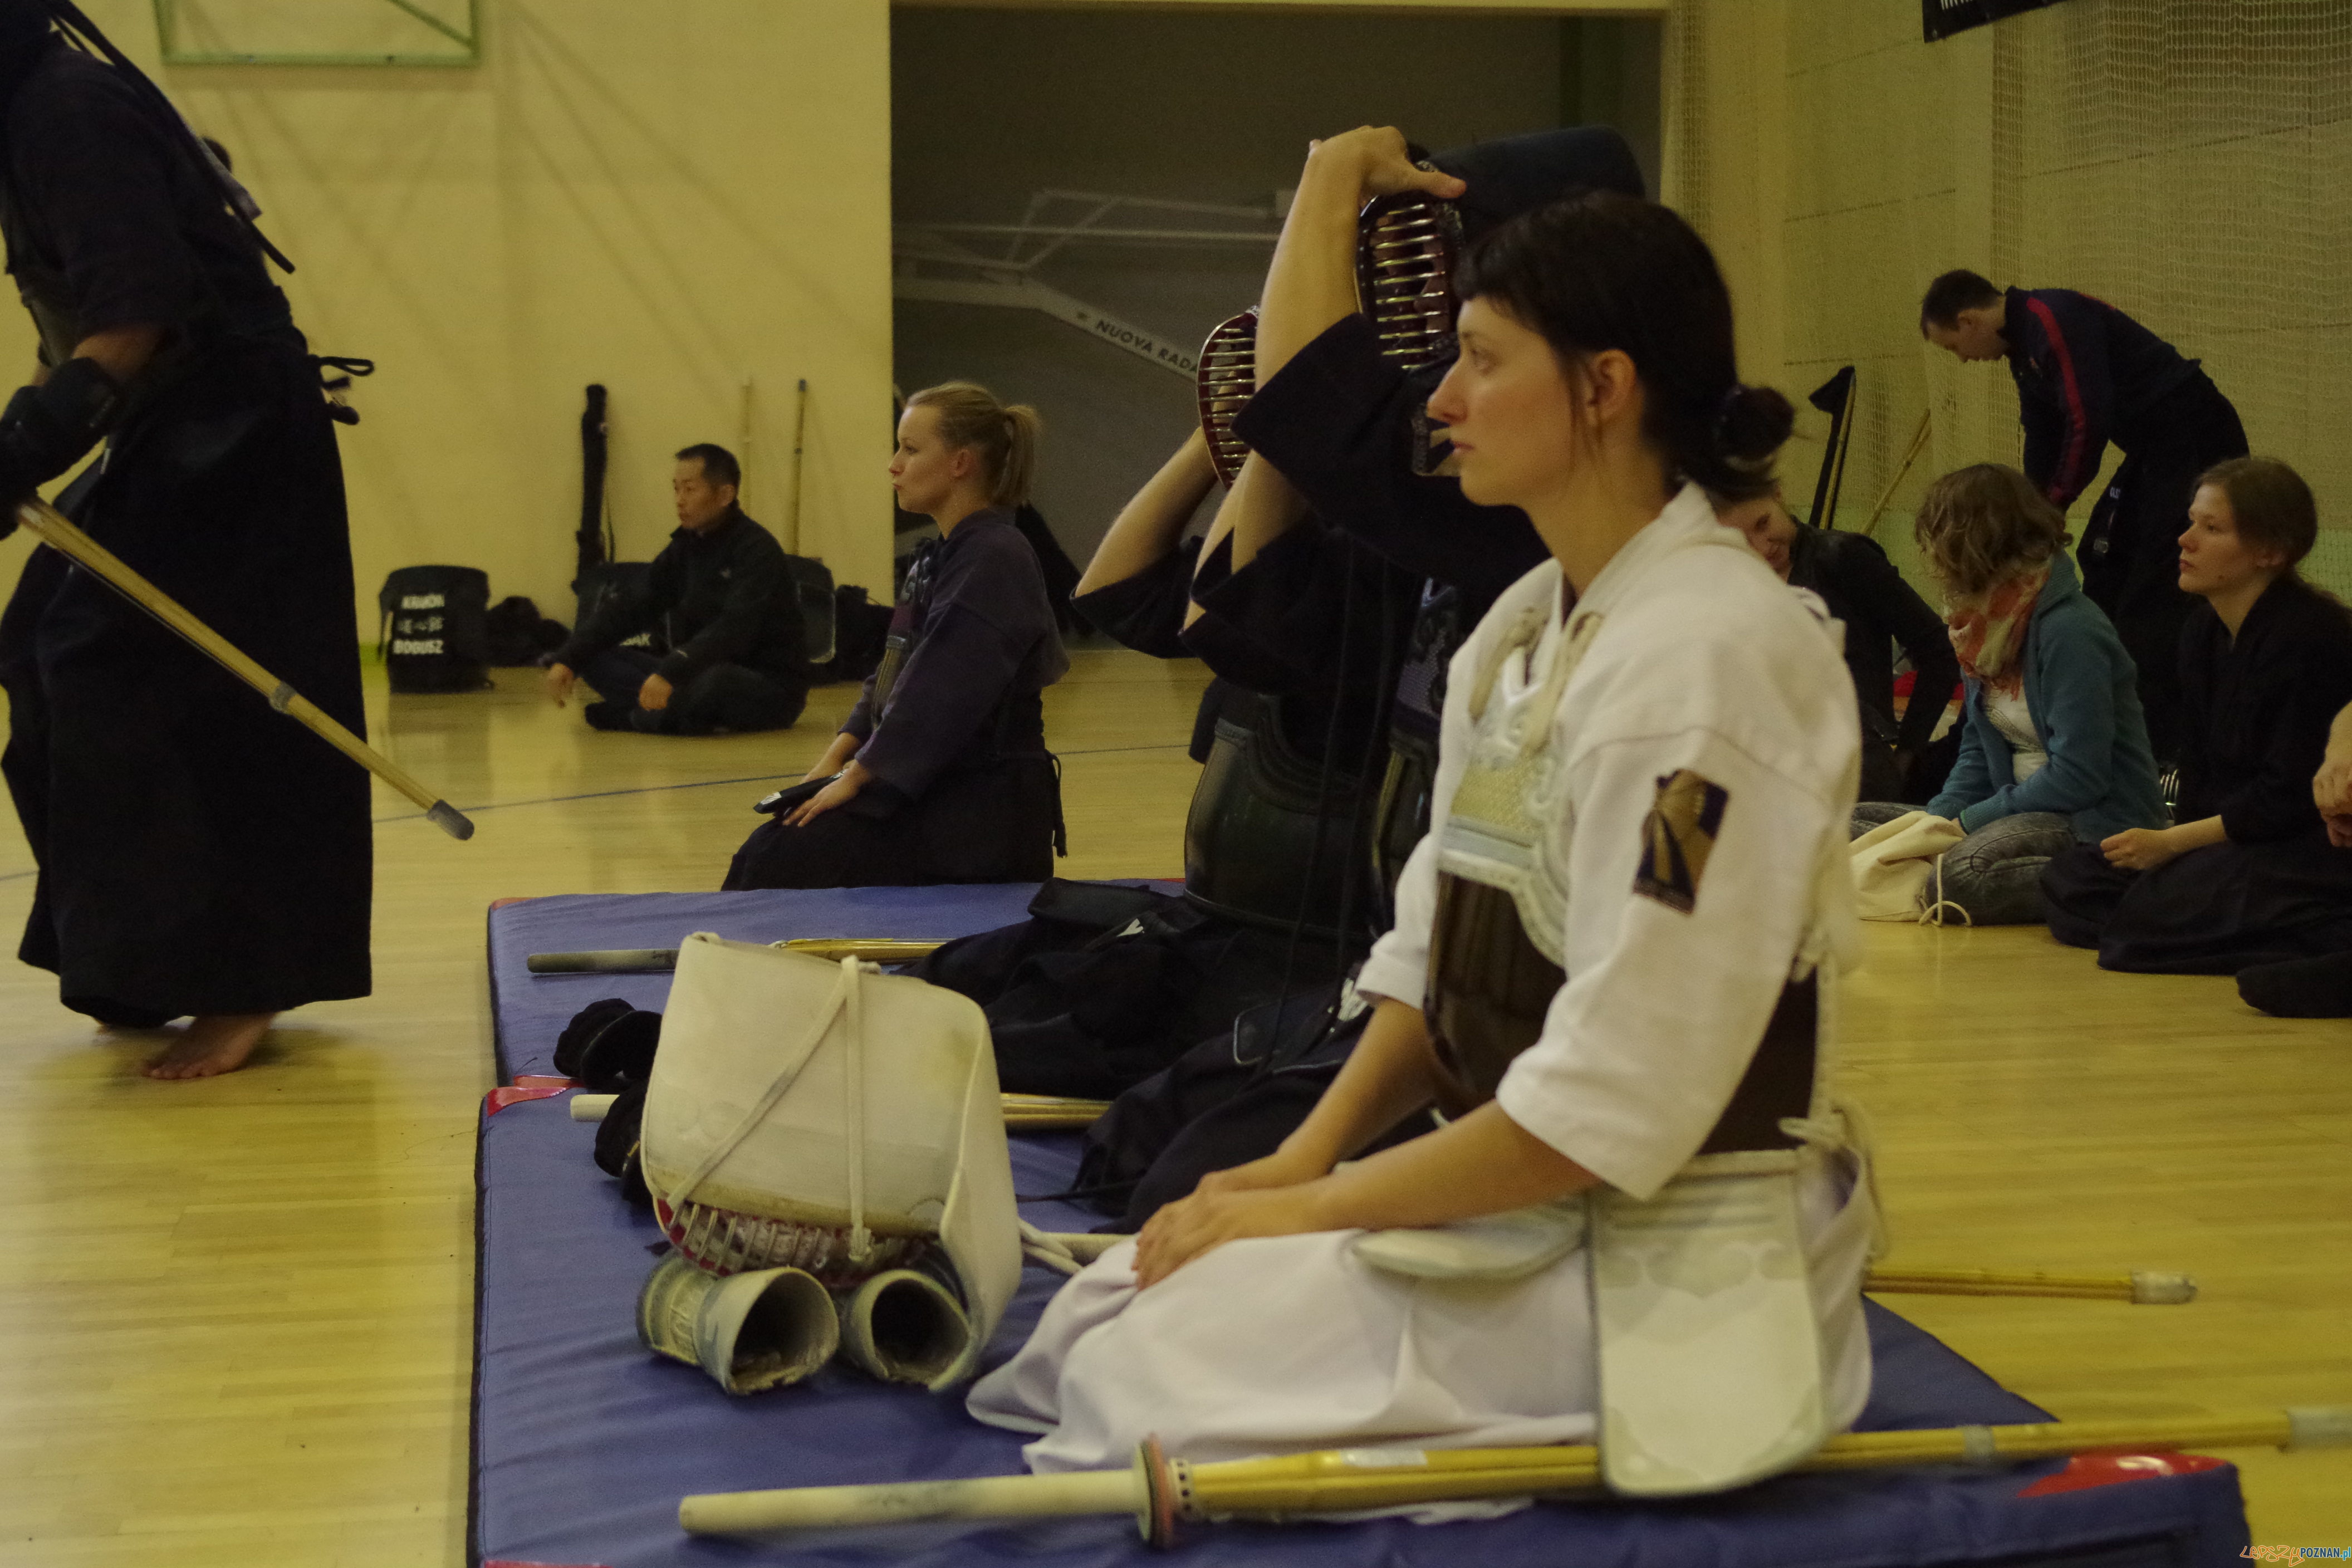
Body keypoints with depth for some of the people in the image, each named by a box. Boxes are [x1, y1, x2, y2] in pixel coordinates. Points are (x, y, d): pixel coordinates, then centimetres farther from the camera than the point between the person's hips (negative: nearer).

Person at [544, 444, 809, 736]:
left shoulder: (757, 551, -15)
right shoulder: (683, 549, 9)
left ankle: (632, 716, -17)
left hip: (771, 689, -7)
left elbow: (734, 629, -29)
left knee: (716, 681, -42)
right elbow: (631, 610, 6)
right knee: (596, 658, -2)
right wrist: (567, 660, -6)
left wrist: (670, 673, -41)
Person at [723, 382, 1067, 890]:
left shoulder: (994, 562, -17)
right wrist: (838, 757, 5)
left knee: (781, 862, -15)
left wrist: (856, 776, -16)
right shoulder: (943, 557, 16)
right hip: (932, 792, 10)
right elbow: (894, 674, 19)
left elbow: (941, 697, -23)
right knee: (768, 852, 5)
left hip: (979, 811, -10)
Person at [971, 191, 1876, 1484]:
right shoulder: (1527, 626, 10)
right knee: (1108, 1311, -1)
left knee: (1162, 1370, -16)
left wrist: (1318, 1207, -18)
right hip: (1505, 1187, 9)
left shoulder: (1709, 657, -22)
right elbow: (1434, 951, 14)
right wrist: (1306, 1155, -1)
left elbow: (1620, 1102, -25)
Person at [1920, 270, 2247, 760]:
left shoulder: (2055, 319, -17)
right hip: (2156, 449, 11)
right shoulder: (2025, 345, 15)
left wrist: (2054, 505, -9)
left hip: (2196, 440, -11)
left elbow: (2088, 423, -21)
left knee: (2152, 597, -12)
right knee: (2103, 575, 15)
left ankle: (2163, 743, -12)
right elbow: (2043, 440, 22)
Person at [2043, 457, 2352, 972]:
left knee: (2154, 913, -28)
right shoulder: (2203, 632, 9)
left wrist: (2172, 843, -15)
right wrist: (2172, 839, -6)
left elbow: (2288, 798, -20)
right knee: (2069, 882, -2)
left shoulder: (2308, 637, -19)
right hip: (2241, 836, 10)